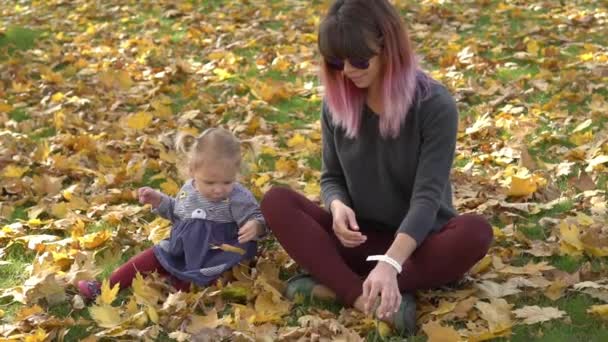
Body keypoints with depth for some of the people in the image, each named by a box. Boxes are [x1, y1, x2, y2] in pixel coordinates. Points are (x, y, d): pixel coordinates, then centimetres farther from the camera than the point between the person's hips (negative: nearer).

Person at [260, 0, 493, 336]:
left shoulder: (435, 105, -18)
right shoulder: (337, 103, -5)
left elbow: (427, 196, -25)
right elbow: (331, 177, 5)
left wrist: (389, 263, -41)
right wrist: (338, 207, -21)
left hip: (418, 241, -3)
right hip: (362, 238, 3)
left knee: (475, 231, -35)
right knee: (276, 201, -19)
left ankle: (334, 285, -33)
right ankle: (369, 299, -36)